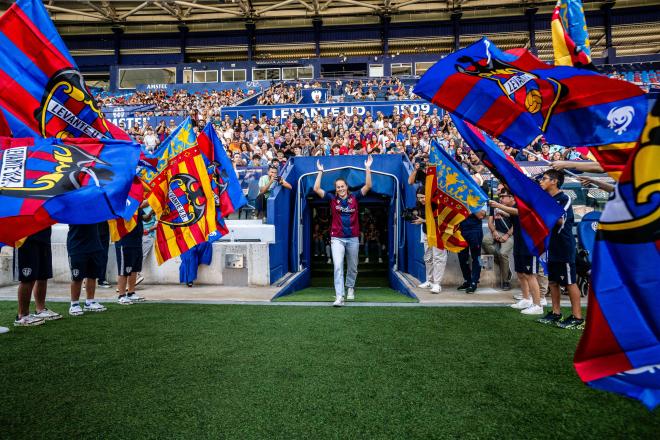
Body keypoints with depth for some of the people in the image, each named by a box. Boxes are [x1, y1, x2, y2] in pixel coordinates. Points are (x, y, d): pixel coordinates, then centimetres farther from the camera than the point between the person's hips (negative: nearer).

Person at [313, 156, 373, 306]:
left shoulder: (354, 197, 4)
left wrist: (367, 168, -9)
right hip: (337, 238, -2)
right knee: (338, 267, -13)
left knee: (352, 267, 16)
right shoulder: (332, 199, 2)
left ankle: (350, 288, 40)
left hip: (353, 238, 2)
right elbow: (316, 189, -4)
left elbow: (368, 186, -2)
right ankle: (339, 297, -15)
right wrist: (320, 171, -6)